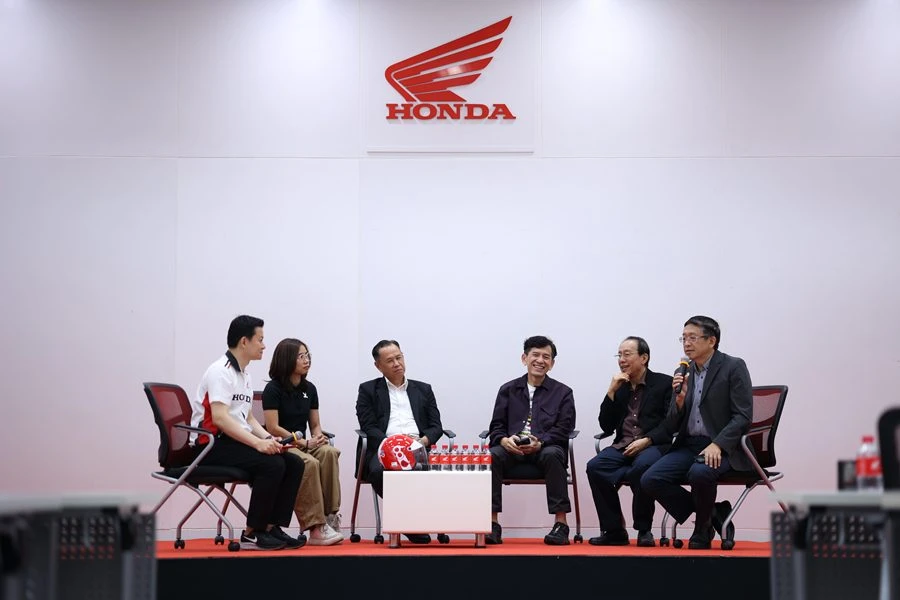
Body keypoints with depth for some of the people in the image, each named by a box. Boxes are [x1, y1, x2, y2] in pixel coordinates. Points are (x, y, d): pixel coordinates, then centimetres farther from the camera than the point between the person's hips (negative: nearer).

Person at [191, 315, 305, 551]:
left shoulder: (244, 374, 18)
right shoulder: (220, 371, -13)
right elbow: (219, 418, -24)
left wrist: (268, 438, -1)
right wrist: (258, 442, -28)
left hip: (237, 441, 9)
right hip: (212, 444, -9)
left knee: (294, 463, -6)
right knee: (272, 464, -28)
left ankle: (273, 528, -6)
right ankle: (252, 534, -16)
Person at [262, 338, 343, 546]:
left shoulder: (309, 389, 14)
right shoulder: (273, 389, -4)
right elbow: (273, 428, -11)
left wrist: (318, 437, -7)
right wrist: (305, 442, -15)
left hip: (303, 445, 6)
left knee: (329, 452, -28)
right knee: (310, 463, -36)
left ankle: (329, 516, -29)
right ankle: (316, 527, -36)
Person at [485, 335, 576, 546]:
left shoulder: (562, 392, 13)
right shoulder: (508, 390, 18)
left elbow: (563, 429, 1)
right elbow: (496, 426, 12)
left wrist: (540, 442, -18)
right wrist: (504, 440, -14)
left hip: (546, 448, -1)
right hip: (512, 448, 2)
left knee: (552, 455, -37)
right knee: (492, 456, -31)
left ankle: (561, 524, -33)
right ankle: (492, 523, -29)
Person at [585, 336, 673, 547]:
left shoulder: (665, 383, 7)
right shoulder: (619, 386, 19)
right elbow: (606, 427, 12)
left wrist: (646, 440, -18)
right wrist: (612, 392, 3)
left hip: (652, 446, -4)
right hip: (622, 448, 4)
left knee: (642, 466, -38)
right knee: (595, 467, -27)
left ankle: (644, 530, -20)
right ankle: (613, 531, -18)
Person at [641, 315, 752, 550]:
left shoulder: (733, 367, -4)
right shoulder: (683, 374, 12)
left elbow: (743, 416, -11)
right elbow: (672, 427, 11)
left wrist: (717, 445, -23)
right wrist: (679, 399, -9)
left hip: (721, 447, -6)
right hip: (688, 445, 6)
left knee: (700, 473, -36)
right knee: (650, 480, -17)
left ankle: (702, 530, -7)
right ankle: (712, 513, -1)